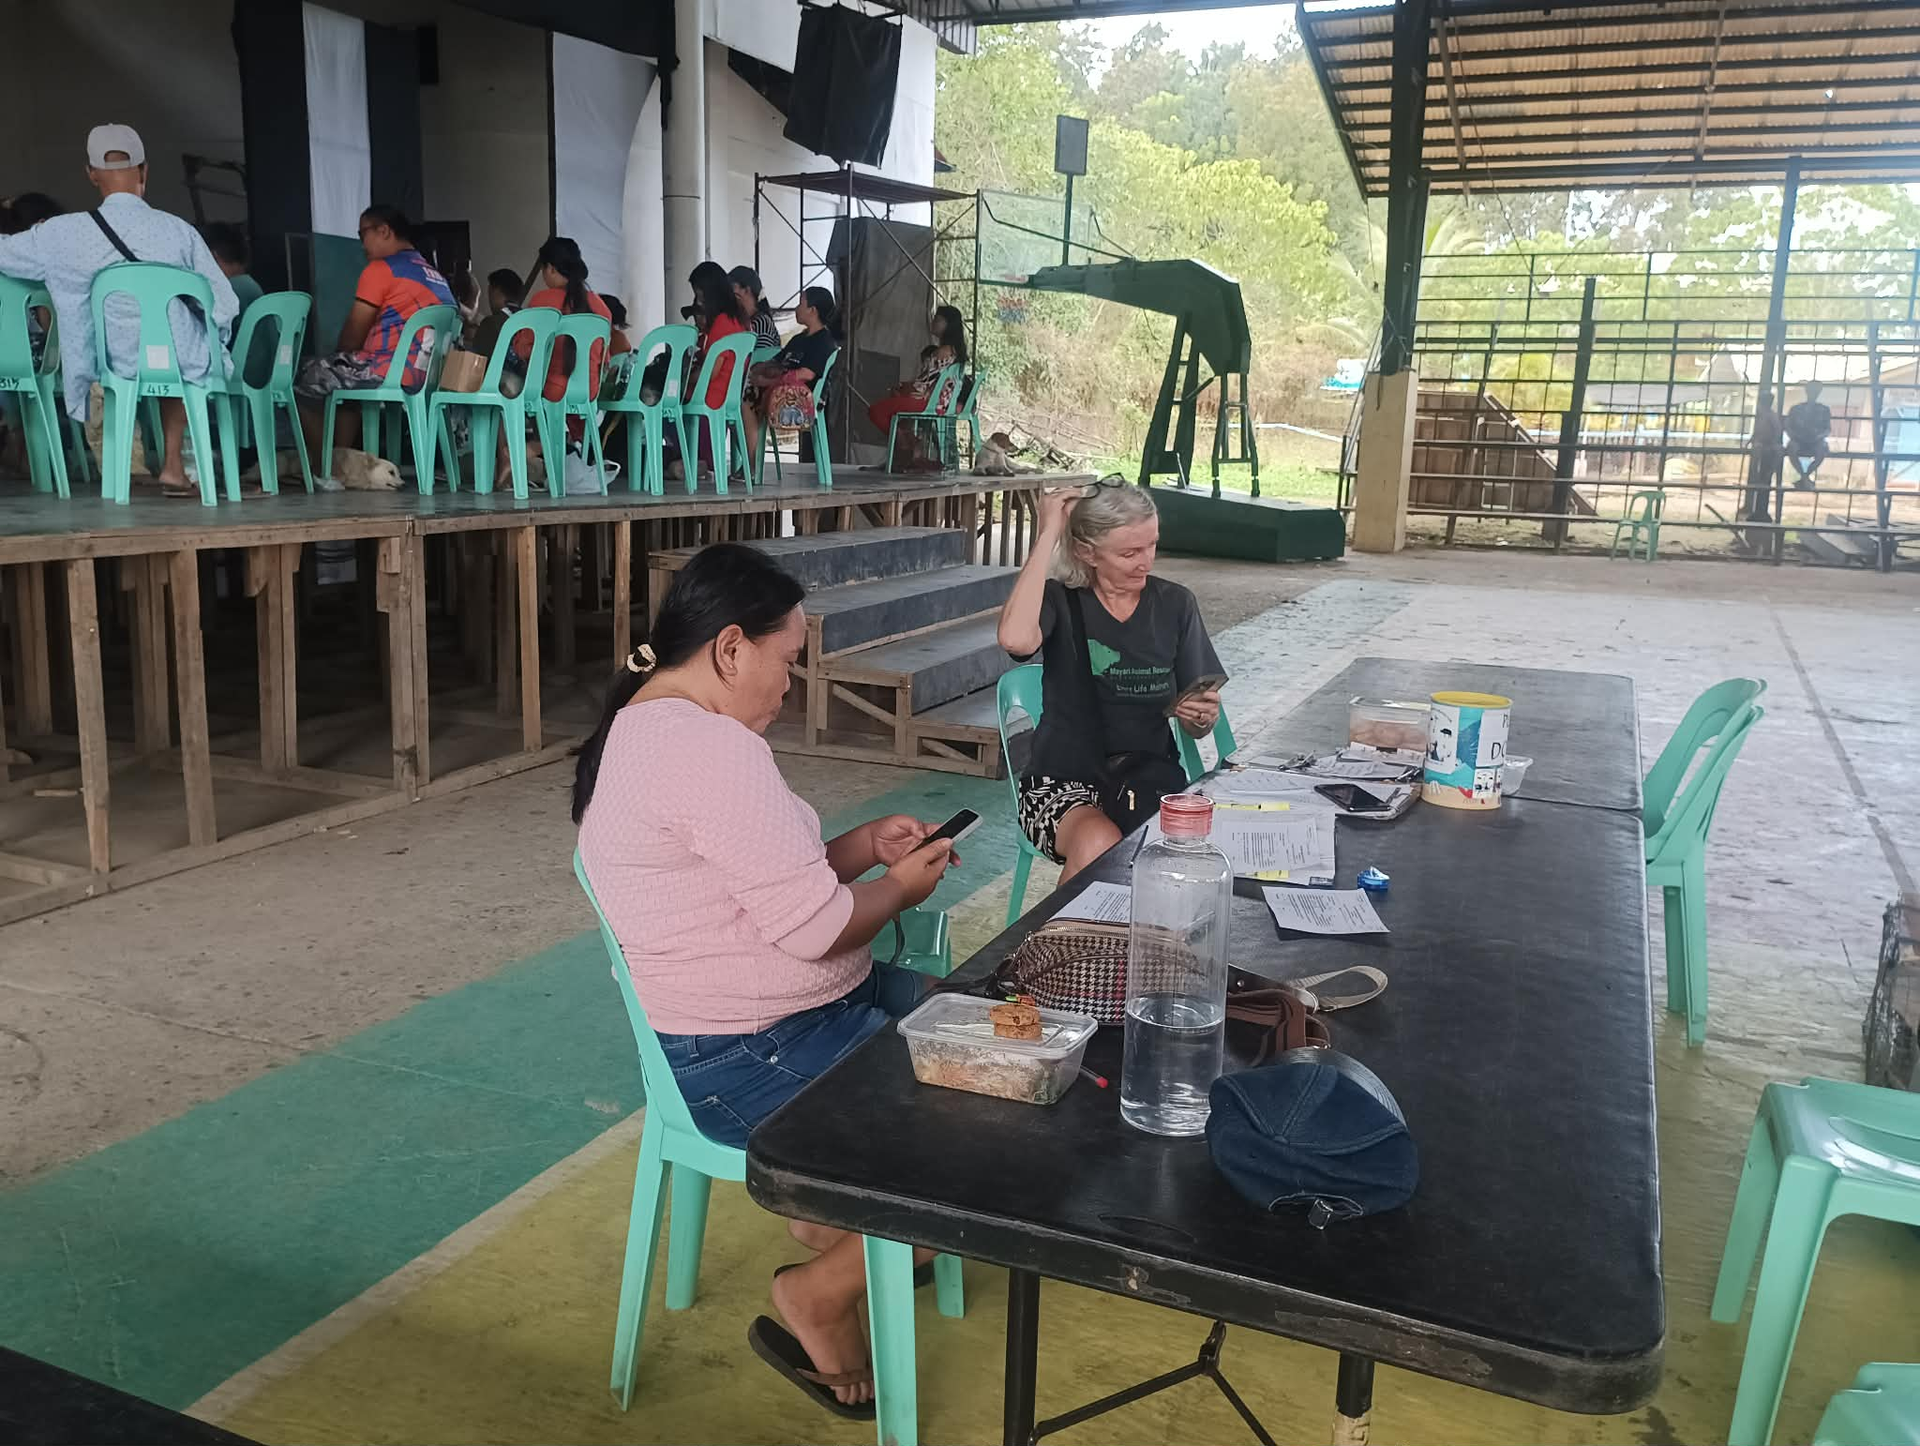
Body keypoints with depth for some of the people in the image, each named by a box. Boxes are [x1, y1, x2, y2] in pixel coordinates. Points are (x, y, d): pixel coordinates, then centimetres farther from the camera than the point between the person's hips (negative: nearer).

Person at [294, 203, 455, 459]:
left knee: (304, 378, 8)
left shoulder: (380, 269, -6)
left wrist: (337, 358, 19)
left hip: (389, 373, -9)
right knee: (346, 378, 32)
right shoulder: (436, 276, 17)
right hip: (426, 376, 9)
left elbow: (353, 335, -2)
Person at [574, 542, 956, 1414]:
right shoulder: (708, 744, -26)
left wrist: (865, 846, 5)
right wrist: (900, 886, -8)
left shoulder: (641, 730, 9)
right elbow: (815, 925, -27)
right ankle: (818, 1298, 5)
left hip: (747, 1027, 11)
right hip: (755, 1060, -11)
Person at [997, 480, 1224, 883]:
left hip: (1151, 778, 2)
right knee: (1098, 847, -34)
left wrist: (1202, 716, -13)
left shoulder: (1174, 604, 8)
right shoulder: (1060, 599, 0)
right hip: (1065, 784, -2)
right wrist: (1048, 535, -18)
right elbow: (1016, 638, -27)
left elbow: (1197, 727, 12)